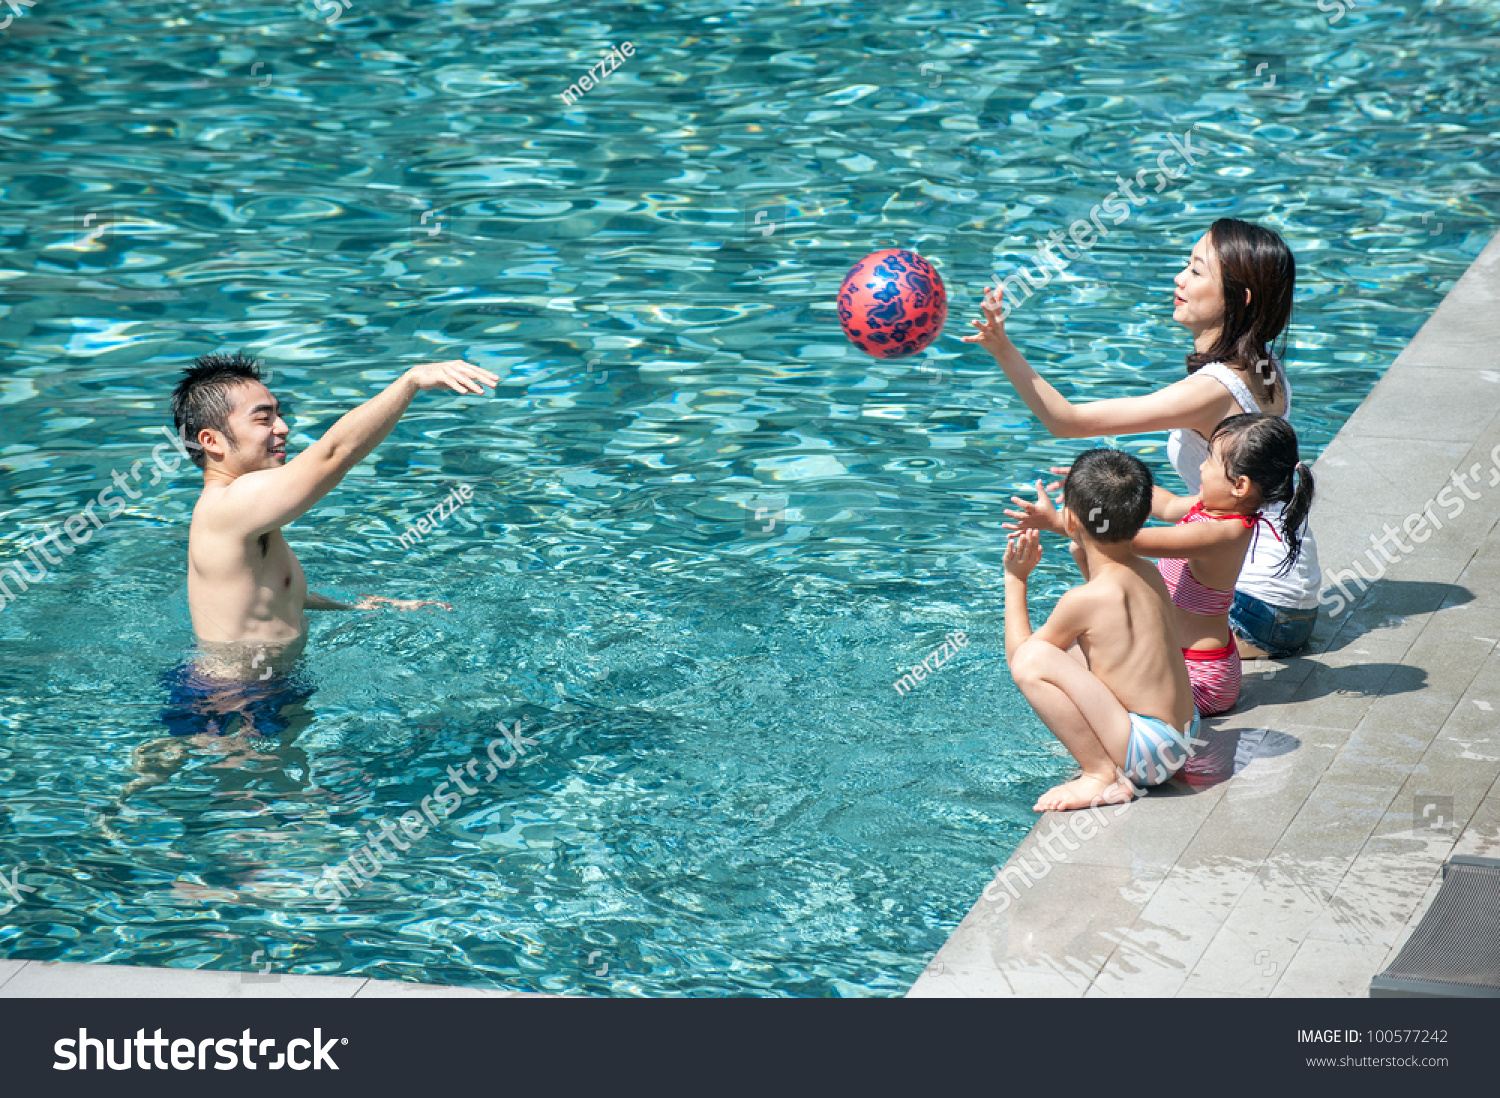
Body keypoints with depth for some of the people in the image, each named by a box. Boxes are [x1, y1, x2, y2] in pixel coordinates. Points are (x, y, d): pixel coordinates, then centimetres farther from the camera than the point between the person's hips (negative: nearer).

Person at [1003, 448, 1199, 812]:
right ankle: (1103, 763, 15)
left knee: (1033, 658, -20)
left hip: (1147, 752, -9)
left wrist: (1015, 579, 3)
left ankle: (1102, 776, -15)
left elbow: (1017, 654, -4)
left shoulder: (1084, 600, -18)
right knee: (1063, 650, 24)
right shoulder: (1147, 574, 5)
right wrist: (1084, 561, 20)